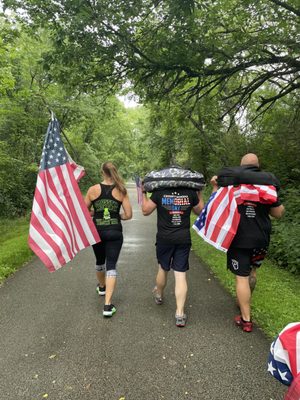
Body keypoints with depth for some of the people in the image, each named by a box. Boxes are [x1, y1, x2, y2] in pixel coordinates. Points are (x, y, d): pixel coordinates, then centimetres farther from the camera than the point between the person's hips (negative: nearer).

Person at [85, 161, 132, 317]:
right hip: (114, 232, -1)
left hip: (97, 231, 2)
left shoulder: (93, 189, -4)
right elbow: (128, 215, -7)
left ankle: (102, 287, 50)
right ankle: (107, 305, -6)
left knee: (100, 261, 24)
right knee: (111, 266, 2)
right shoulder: (121, 191, -5)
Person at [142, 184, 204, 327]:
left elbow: (145, 210, -2)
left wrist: (143, 192, 9)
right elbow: (200, 211, 12)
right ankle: (180, 314, 4)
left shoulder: (159, 192, -10)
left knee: (163, 268, 21)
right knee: (181, 275, 3)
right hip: (184, 239, 1)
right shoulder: (191, 192, -4)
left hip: (164, 238, 0)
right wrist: (199, 193, 20)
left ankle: (159, 295, 47)